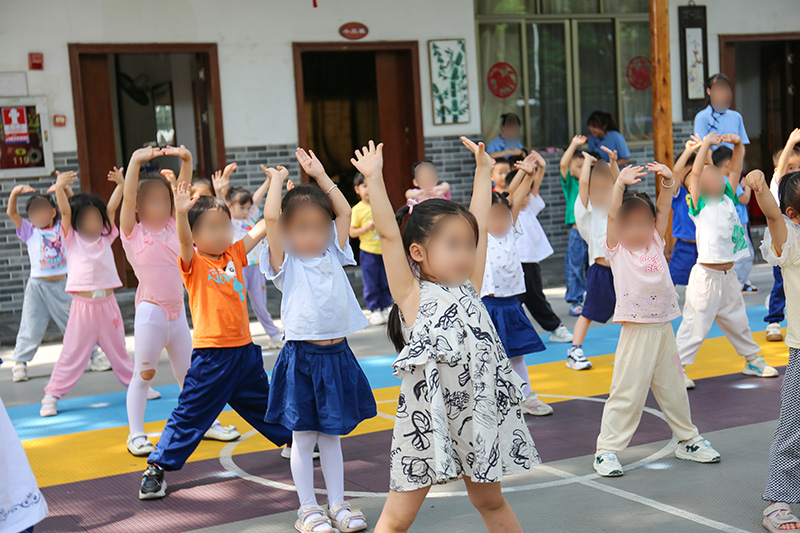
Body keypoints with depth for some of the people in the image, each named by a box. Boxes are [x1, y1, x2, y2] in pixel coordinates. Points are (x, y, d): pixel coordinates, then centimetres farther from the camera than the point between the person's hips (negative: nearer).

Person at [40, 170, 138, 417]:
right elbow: (65, 211, -11)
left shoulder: (105, 237, 11)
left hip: (107, 303, 3)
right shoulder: (72, 238, 3)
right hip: (83, 304, -3)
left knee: (117, 349, 17)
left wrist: (120, 184, -5)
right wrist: (60, 188, -24)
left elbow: (111, 208, 4)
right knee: (72, 353, -2)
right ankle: (52, 395, 5)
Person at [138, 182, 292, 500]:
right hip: (211, 355, -6)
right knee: (191, 413, -4)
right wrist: (181, 213, -47)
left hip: (243, 350, 6)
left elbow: (260, 230, 13)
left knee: (263, 402, 26)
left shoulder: (234, 254, 8)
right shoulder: (193, 263, -9)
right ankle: (157, 468, 4)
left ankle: (292, 440, 46)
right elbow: (184, 241, -29)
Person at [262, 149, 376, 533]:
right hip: (302, 354, -4)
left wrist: (319, 175, 10)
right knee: (303, 436, 5)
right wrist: (277, 180, -3)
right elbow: (271, 217, -16)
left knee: (331, 435, 14)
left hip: (336, 353, 4)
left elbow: (344, 211, 8)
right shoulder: (285, 261, -4)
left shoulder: (333, 254, 9)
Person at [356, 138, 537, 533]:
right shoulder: (412, 295, -6)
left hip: (479, 409, 5)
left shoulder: (469, 287, 8)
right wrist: (374, 179, -17)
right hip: (428, 416, -5)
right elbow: (389, 235, -14)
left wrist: (483, 171, 17)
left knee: (490, 501, 22)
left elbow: (478, 223, 13)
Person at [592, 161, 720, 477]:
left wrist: (668, 182, -17)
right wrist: (621, 184, -29)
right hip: (635, 329, -5)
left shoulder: (656, 243, 11)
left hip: (663, 326, 5)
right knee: (627, 390, -6)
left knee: (672, 386, 16)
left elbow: (663, 210, 0)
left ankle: (687, 440, 30)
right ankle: (607, 449, 1)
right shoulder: (616, 248, -1)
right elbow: (612, 215, -15)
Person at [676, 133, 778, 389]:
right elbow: (695, 174, -19)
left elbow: (735, 169, 11)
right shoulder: (699, 206, -8)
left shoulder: (727, 199, 9)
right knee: (696, 324, -6)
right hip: (706, 276, -7)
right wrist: (706, 144, -20)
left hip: (727, 276, 7)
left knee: (737, 321, 21)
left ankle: (752, 360, 36)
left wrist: (738, 144, 0)